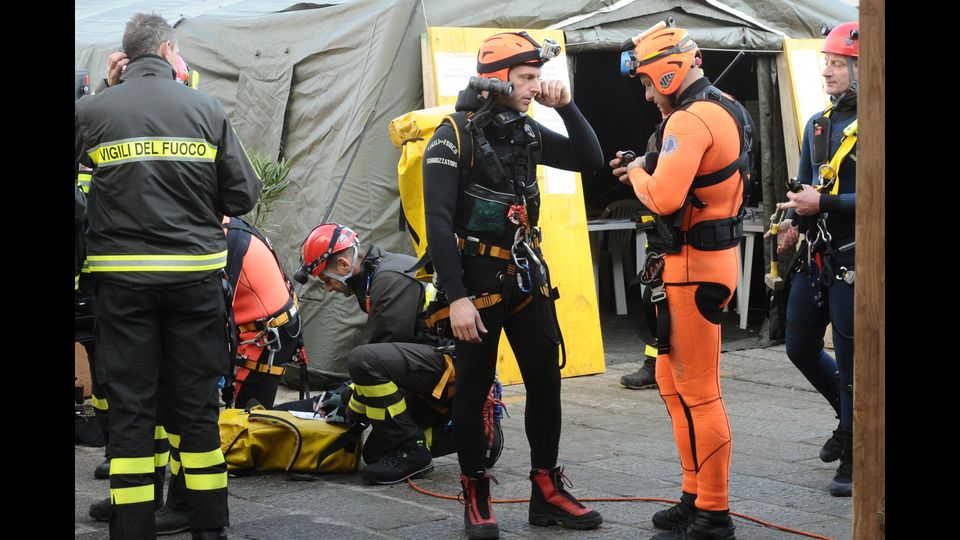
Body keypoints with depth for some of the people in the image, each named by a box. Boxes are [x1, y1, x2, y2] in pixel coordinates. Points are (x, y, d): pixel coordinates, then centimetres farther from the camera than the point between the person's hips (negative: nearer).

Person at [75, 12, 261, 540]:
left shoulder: (91, 110, -2)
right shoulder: (206, 109, -1)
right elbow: (244, 193, 1)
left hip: (122, 276, -1)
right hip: (195, 274, 1)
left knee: (130, 403, 5)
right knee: (196, 401, 10)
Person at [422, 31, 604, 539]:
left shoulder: (526, 131, 7)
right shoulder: (454, 136, -13)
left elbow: (589, 160, 9)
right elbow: (439, 223, -18)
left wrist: (566, 107, -5)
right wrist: (456, 297, -23)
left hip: (526, 277, 6)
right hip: (477, 281, -6)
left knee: (545, 381, 7)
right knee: (473, 389, 3)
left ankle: (547, 492, 16)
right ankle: (476, 497, 15)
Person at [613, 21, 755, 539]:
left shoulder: (690, 120, -19)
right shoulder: (726, 109, 13)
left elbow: (664, 198, -28)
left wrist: (638, 173, -9)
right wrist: (649, 170, 7)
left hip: (693, 268, -11)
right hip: (713, 257, 11)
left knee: (698, 394, -4)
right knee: (673, 383, 19)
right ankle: (696, 497, 26)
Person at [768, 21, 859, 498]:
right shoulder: (818, 124, 12)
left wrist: (823, 204, -24)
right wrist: (792, 221, 1)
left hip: (853, 261, -8)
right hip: (814, 257, 8)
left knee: (850, 360, -1)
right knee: (801, 348, 15)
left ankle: (853, 460, 12)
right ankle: (850, 419, 38)